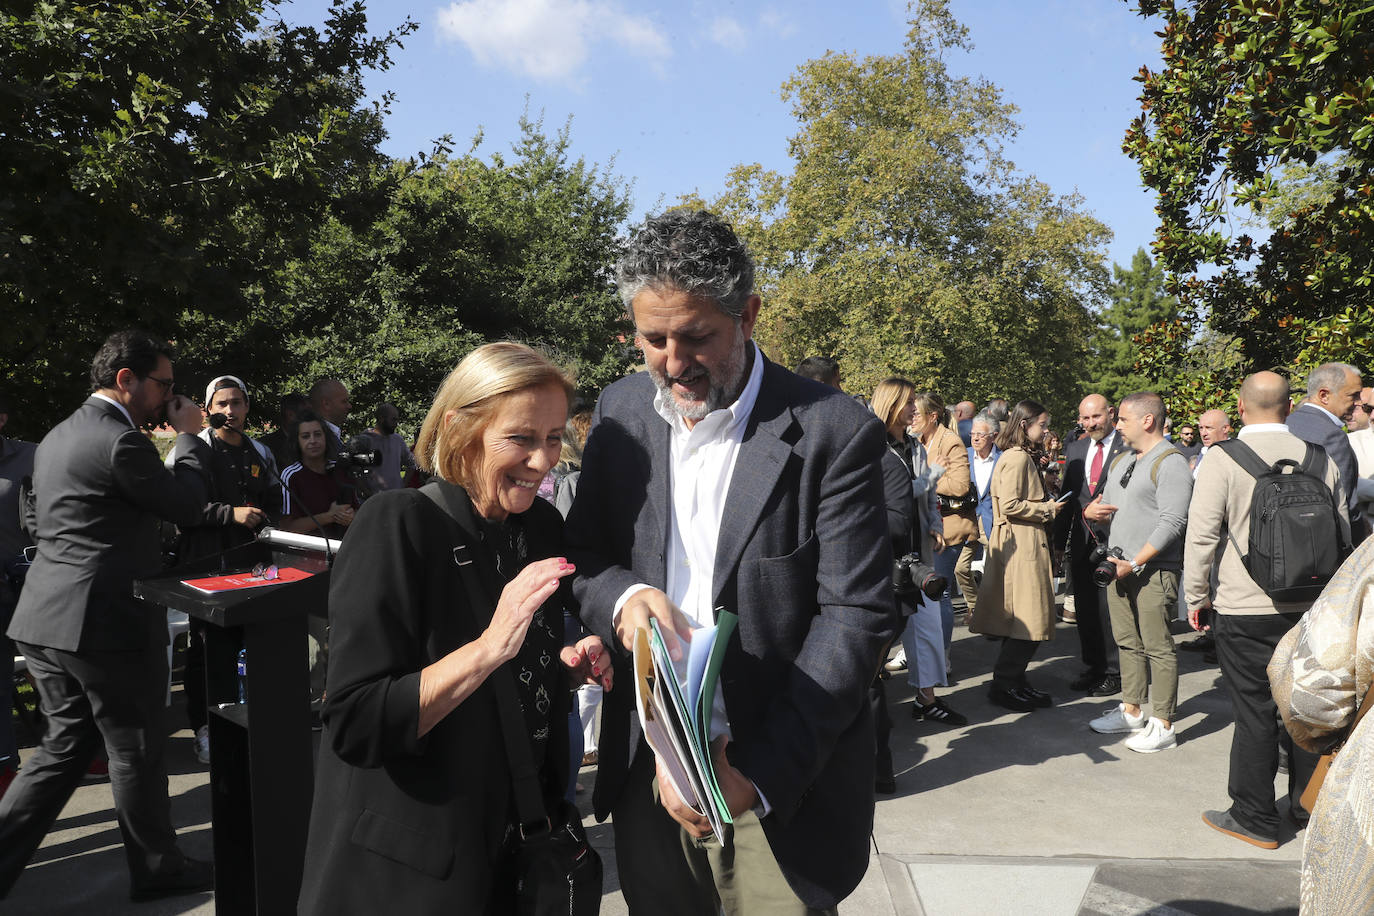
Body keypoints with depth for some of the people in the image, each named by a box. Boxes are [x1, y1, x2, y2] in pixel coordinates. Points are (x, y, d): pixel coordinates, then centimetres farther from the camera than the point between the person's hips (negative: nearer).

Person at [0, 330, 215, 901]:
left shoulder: (57, 438, 14)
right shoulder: (121, 442, -18)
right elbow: (187, 507, -9)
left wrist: (175, 439, 19)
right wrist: (190, 436, 2)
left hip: (46, 618, 9)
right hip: (107, 621, -9)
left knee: (65, 746, 18)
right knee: (136, 751, 6)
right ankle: (157, 870, 22)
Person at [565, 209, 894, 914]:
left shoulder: (834, 432, -14)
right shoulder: (621, 411, 1)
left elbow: (856, 615, -16)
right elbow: (580, 554, 7)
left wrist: (758, 775, -23)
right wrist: (622, 596, -18)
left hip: (778, 784, -3)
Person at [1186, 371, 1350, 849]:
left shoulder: (1222, 461, -11)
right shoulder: (1320, 459, 3)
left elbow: (1202, 535, -12)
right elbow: (1341, 530, 13)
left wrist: (1198, 598, 0)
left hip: (1245, 609, -4)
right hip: (1311, 607, 5)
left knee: (1255, 713, 3)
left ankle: (1255, 818, 14)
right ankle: (1308, 805, 32)